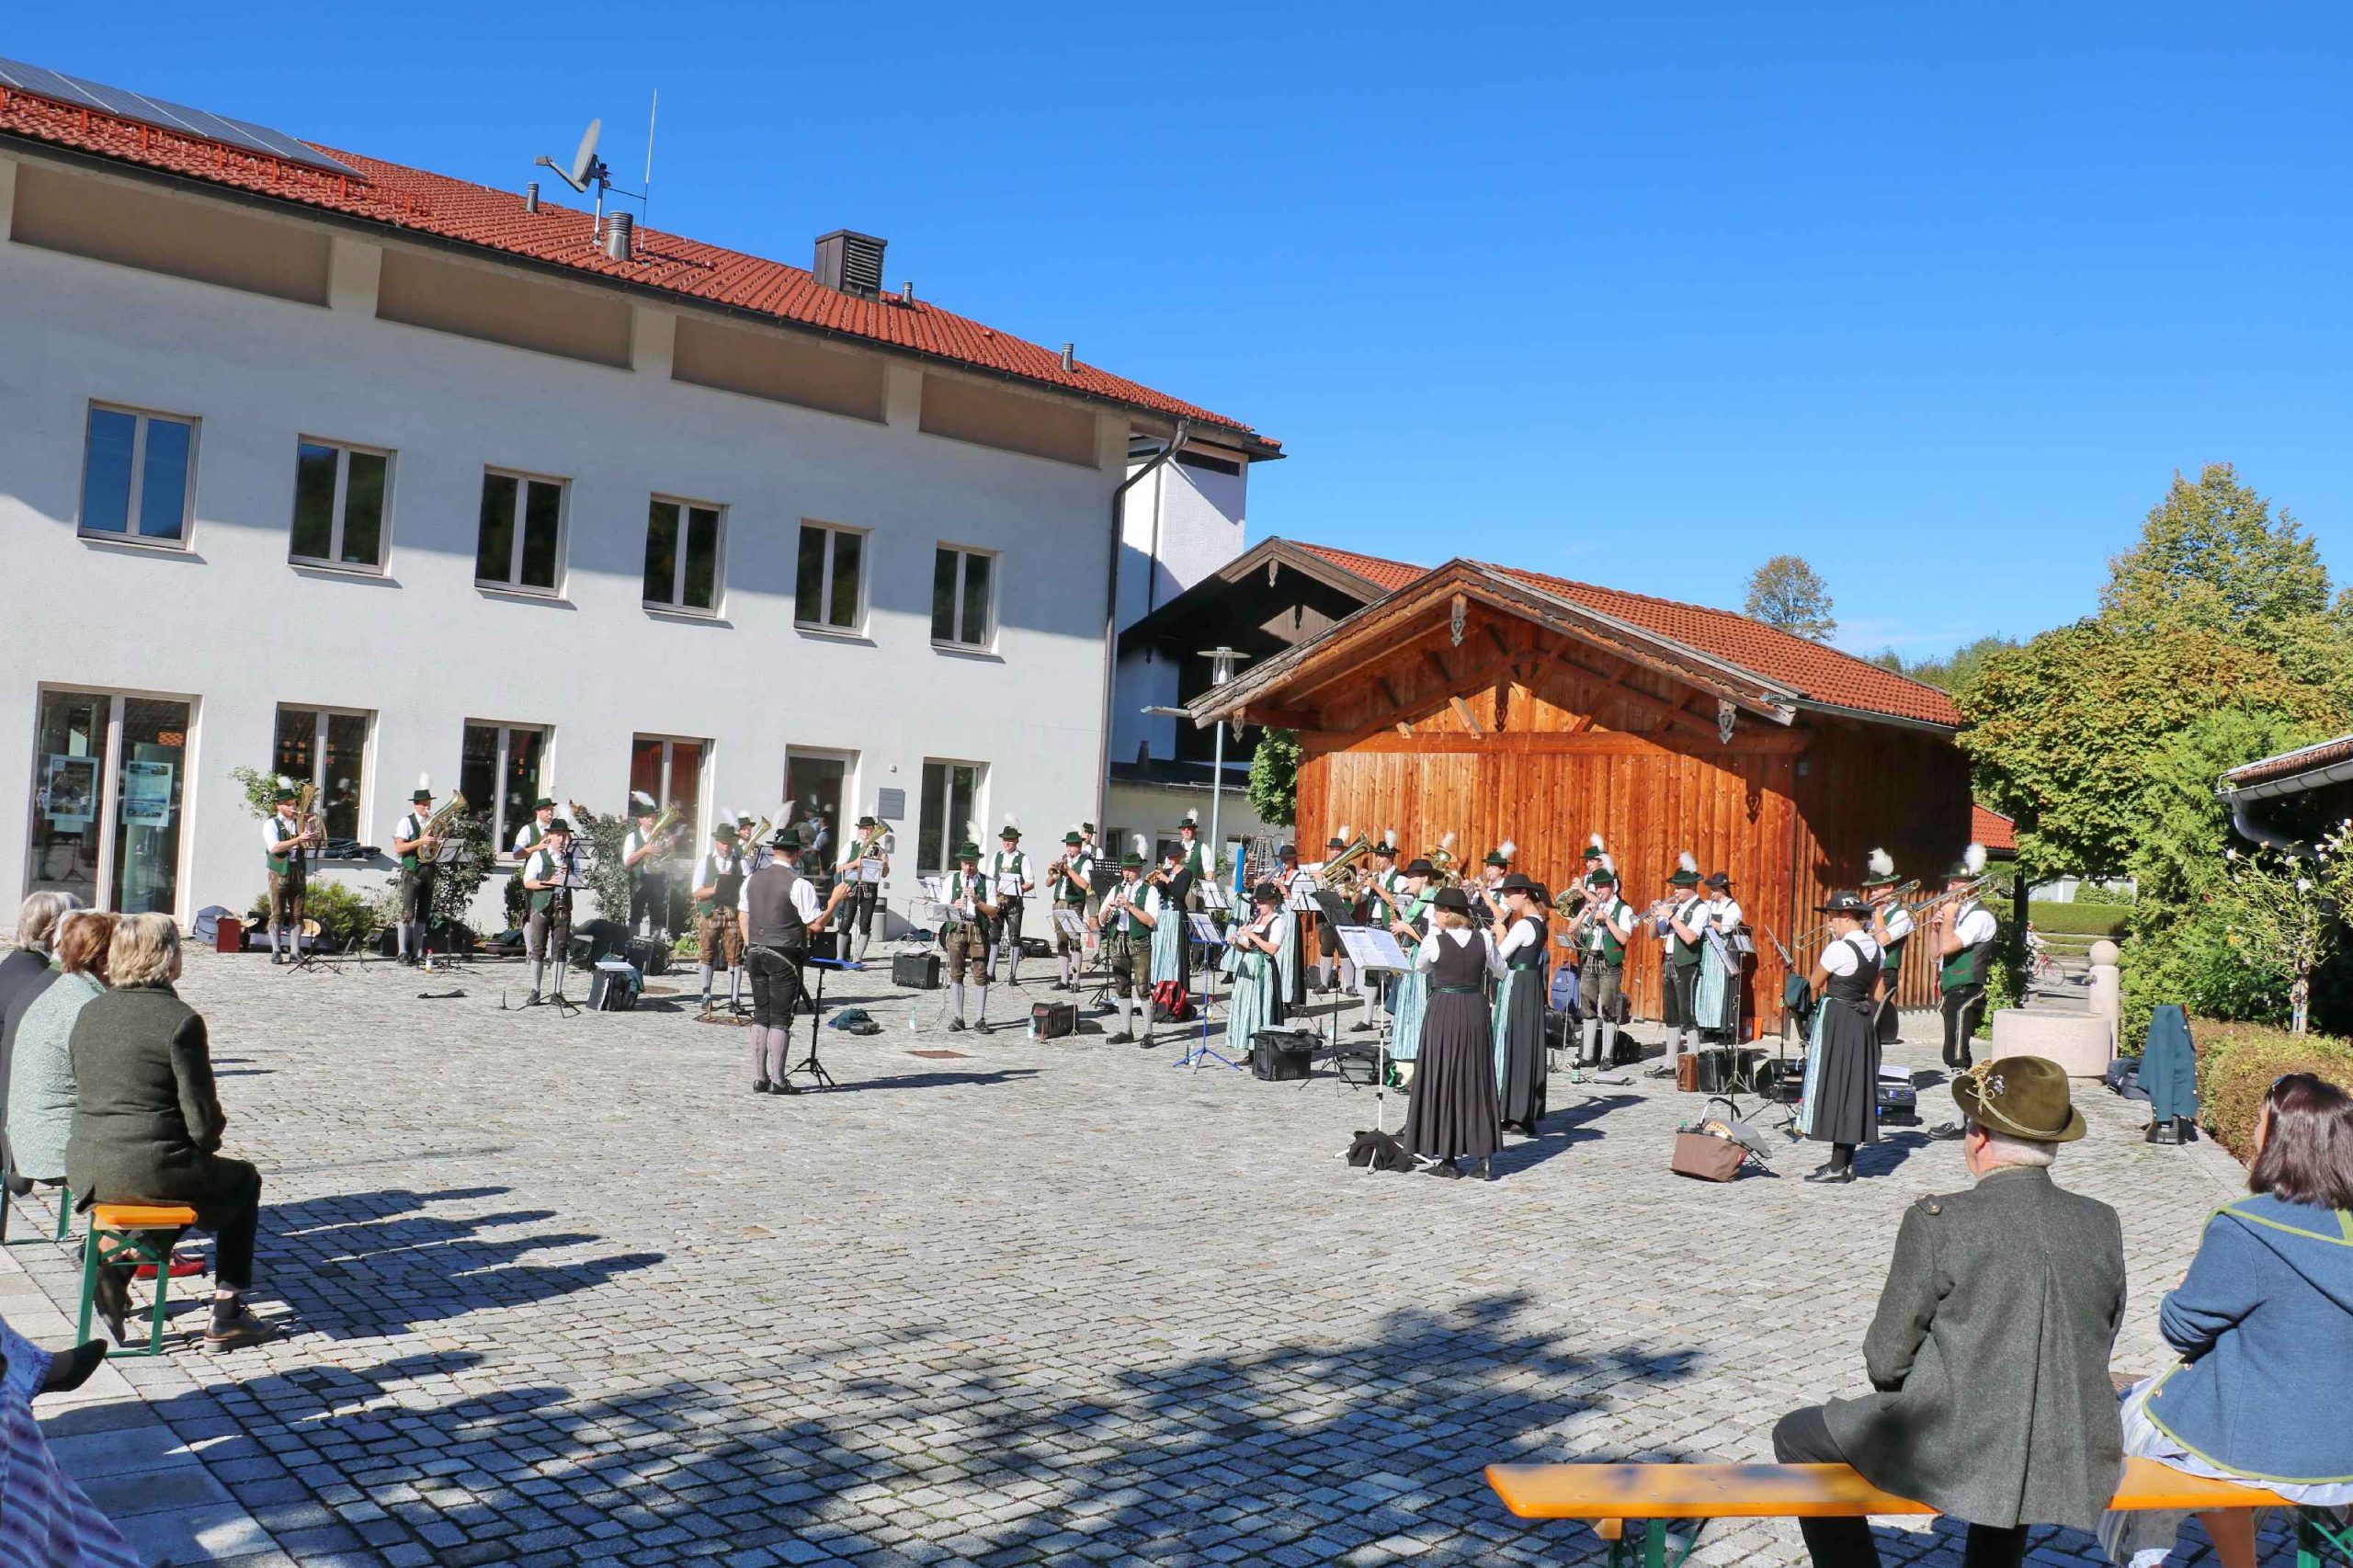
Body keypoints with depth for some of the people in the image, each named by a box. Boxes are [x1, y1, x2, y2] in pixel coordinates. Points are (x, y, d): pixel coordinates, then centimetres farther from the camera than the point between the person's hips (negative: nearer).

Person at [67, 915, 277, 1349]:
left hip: (86, 1170, 7)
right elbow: (201, 1114, -14)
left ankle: (113, 1263, 15)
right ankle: (226, 1316, 18)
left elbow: (86, 1094, 16)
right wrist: (207, 1145, 9)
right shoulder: (181, 1020, -15)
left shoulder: (89, 1013, 7)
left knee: (188, 1167, 35)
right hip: (149, 1172, -7)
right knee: (243, 1180, 21)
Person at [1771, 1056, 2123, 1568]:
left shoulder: (1936, 1222, -16)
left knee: (1798, 1436, 16)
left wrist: (1906, 1402, 12)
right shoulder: (2103, 1224, -2)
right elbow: (2100, 1344, 10)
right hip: (2076, 1460, 5)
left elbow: (1886, 1359, -10)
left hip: (1953, 1455, -5)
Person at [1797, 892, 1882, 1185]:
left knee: (1834, 1087, -4)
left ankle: (1837, 1167, -3)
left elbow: (1815, 983, -7)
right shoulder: (1875, 948, 7)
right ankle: (1846, 1161, 17)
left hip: (1835, 1020, -8)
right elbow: (1876, 992, 15)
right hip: (1863, 1022, 8)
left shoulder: (1838, 949, -18)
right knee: (1854, 1088, 12)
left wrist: (1828, 942, 0)